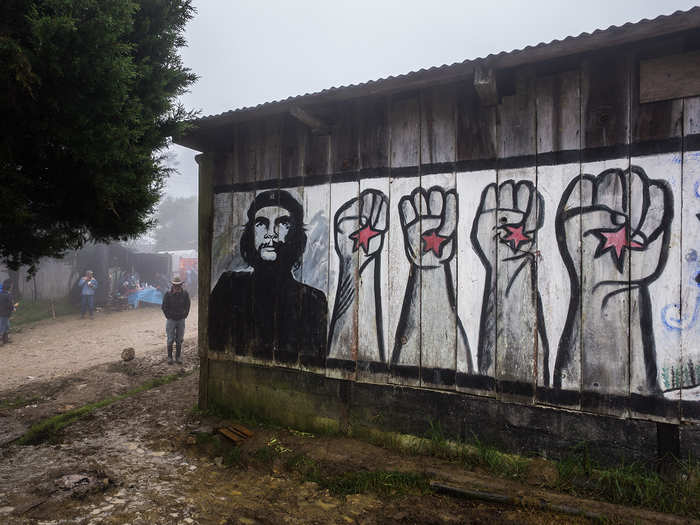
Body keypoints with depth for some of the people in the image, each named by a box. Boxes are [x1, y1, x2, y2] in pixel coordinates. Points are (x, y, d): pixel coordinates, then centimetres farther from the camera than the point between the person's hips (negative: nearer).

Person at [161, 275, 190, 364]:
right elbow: (164, 307, 0)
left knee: (179, 340, 8)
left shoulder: (185, 293, -5)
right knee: (170, 340, 3)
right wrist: (168, 316, 0)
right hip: (171, 320, -2)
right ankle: (169, 357, 15)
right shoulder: (168, 294, -10)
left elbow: (187, 306, 8)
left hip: (181, 320, 2)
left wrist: (185, 316, 4)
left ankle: (178, 357, 18)